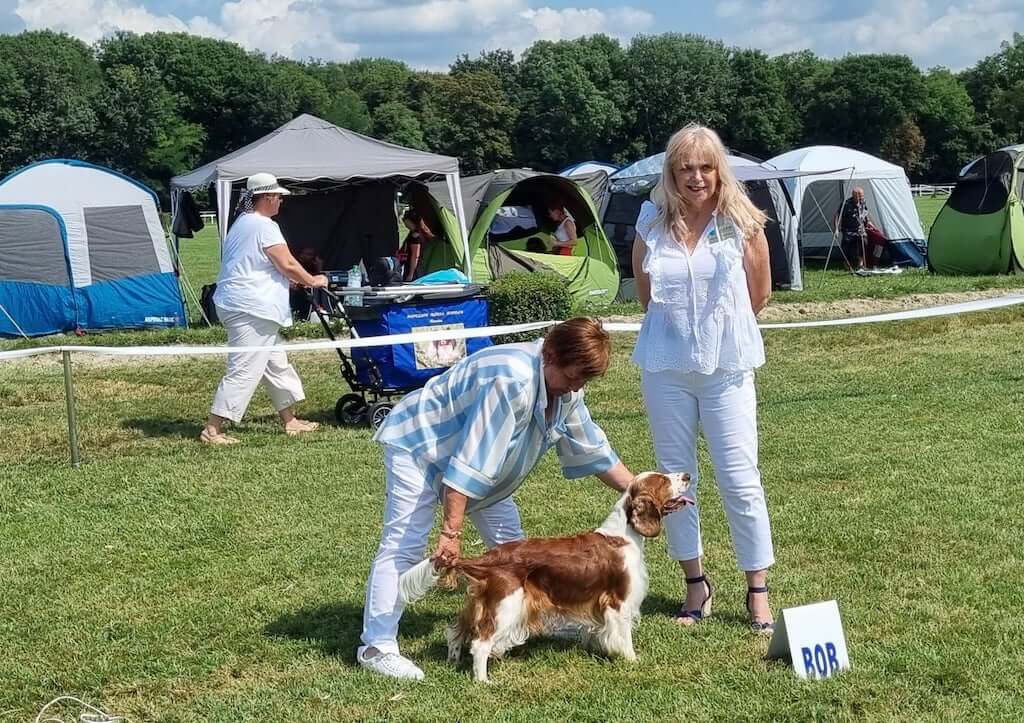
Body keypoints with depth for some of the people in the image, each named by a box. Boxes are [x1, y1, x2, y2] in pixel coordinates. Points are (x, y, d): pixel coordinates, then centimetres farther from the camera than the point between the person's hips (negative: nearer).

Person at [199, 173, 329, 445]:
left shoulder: (242, 223, 18)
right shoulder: (264, 226, -14)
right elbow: (288, 264, -17)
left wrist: (294, 281, 24)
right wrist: (312, 281, -1)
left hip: (239, 306, 11)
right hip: (251, 310, -11)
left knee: (276, 364, 18)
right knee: (244, 371, -10)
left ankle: (290, 421, 27)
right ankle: (213, 429, -11)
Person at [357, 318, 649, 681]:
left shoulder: (567, 391, -8)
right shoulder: (513, 381, -36)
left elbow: (592, 451, 5)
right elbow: (471, 462, -38)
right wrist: (451, 532, -38)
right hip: (418, 444, -9)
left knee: (507, 535, 8)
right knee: (404, 544, -15)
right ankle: (377, 647, -16)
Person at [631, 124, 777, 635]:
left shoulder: (742, 223, -6)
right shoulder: (652, 223, -2)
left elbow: (759, 293, 6)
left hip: (726, 367, -2)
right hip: (665, 366, 2)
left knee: (740, 479, -2)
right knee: (674, 477, 9)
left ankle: (758, 593, 7)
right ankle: (695, 585, 23)